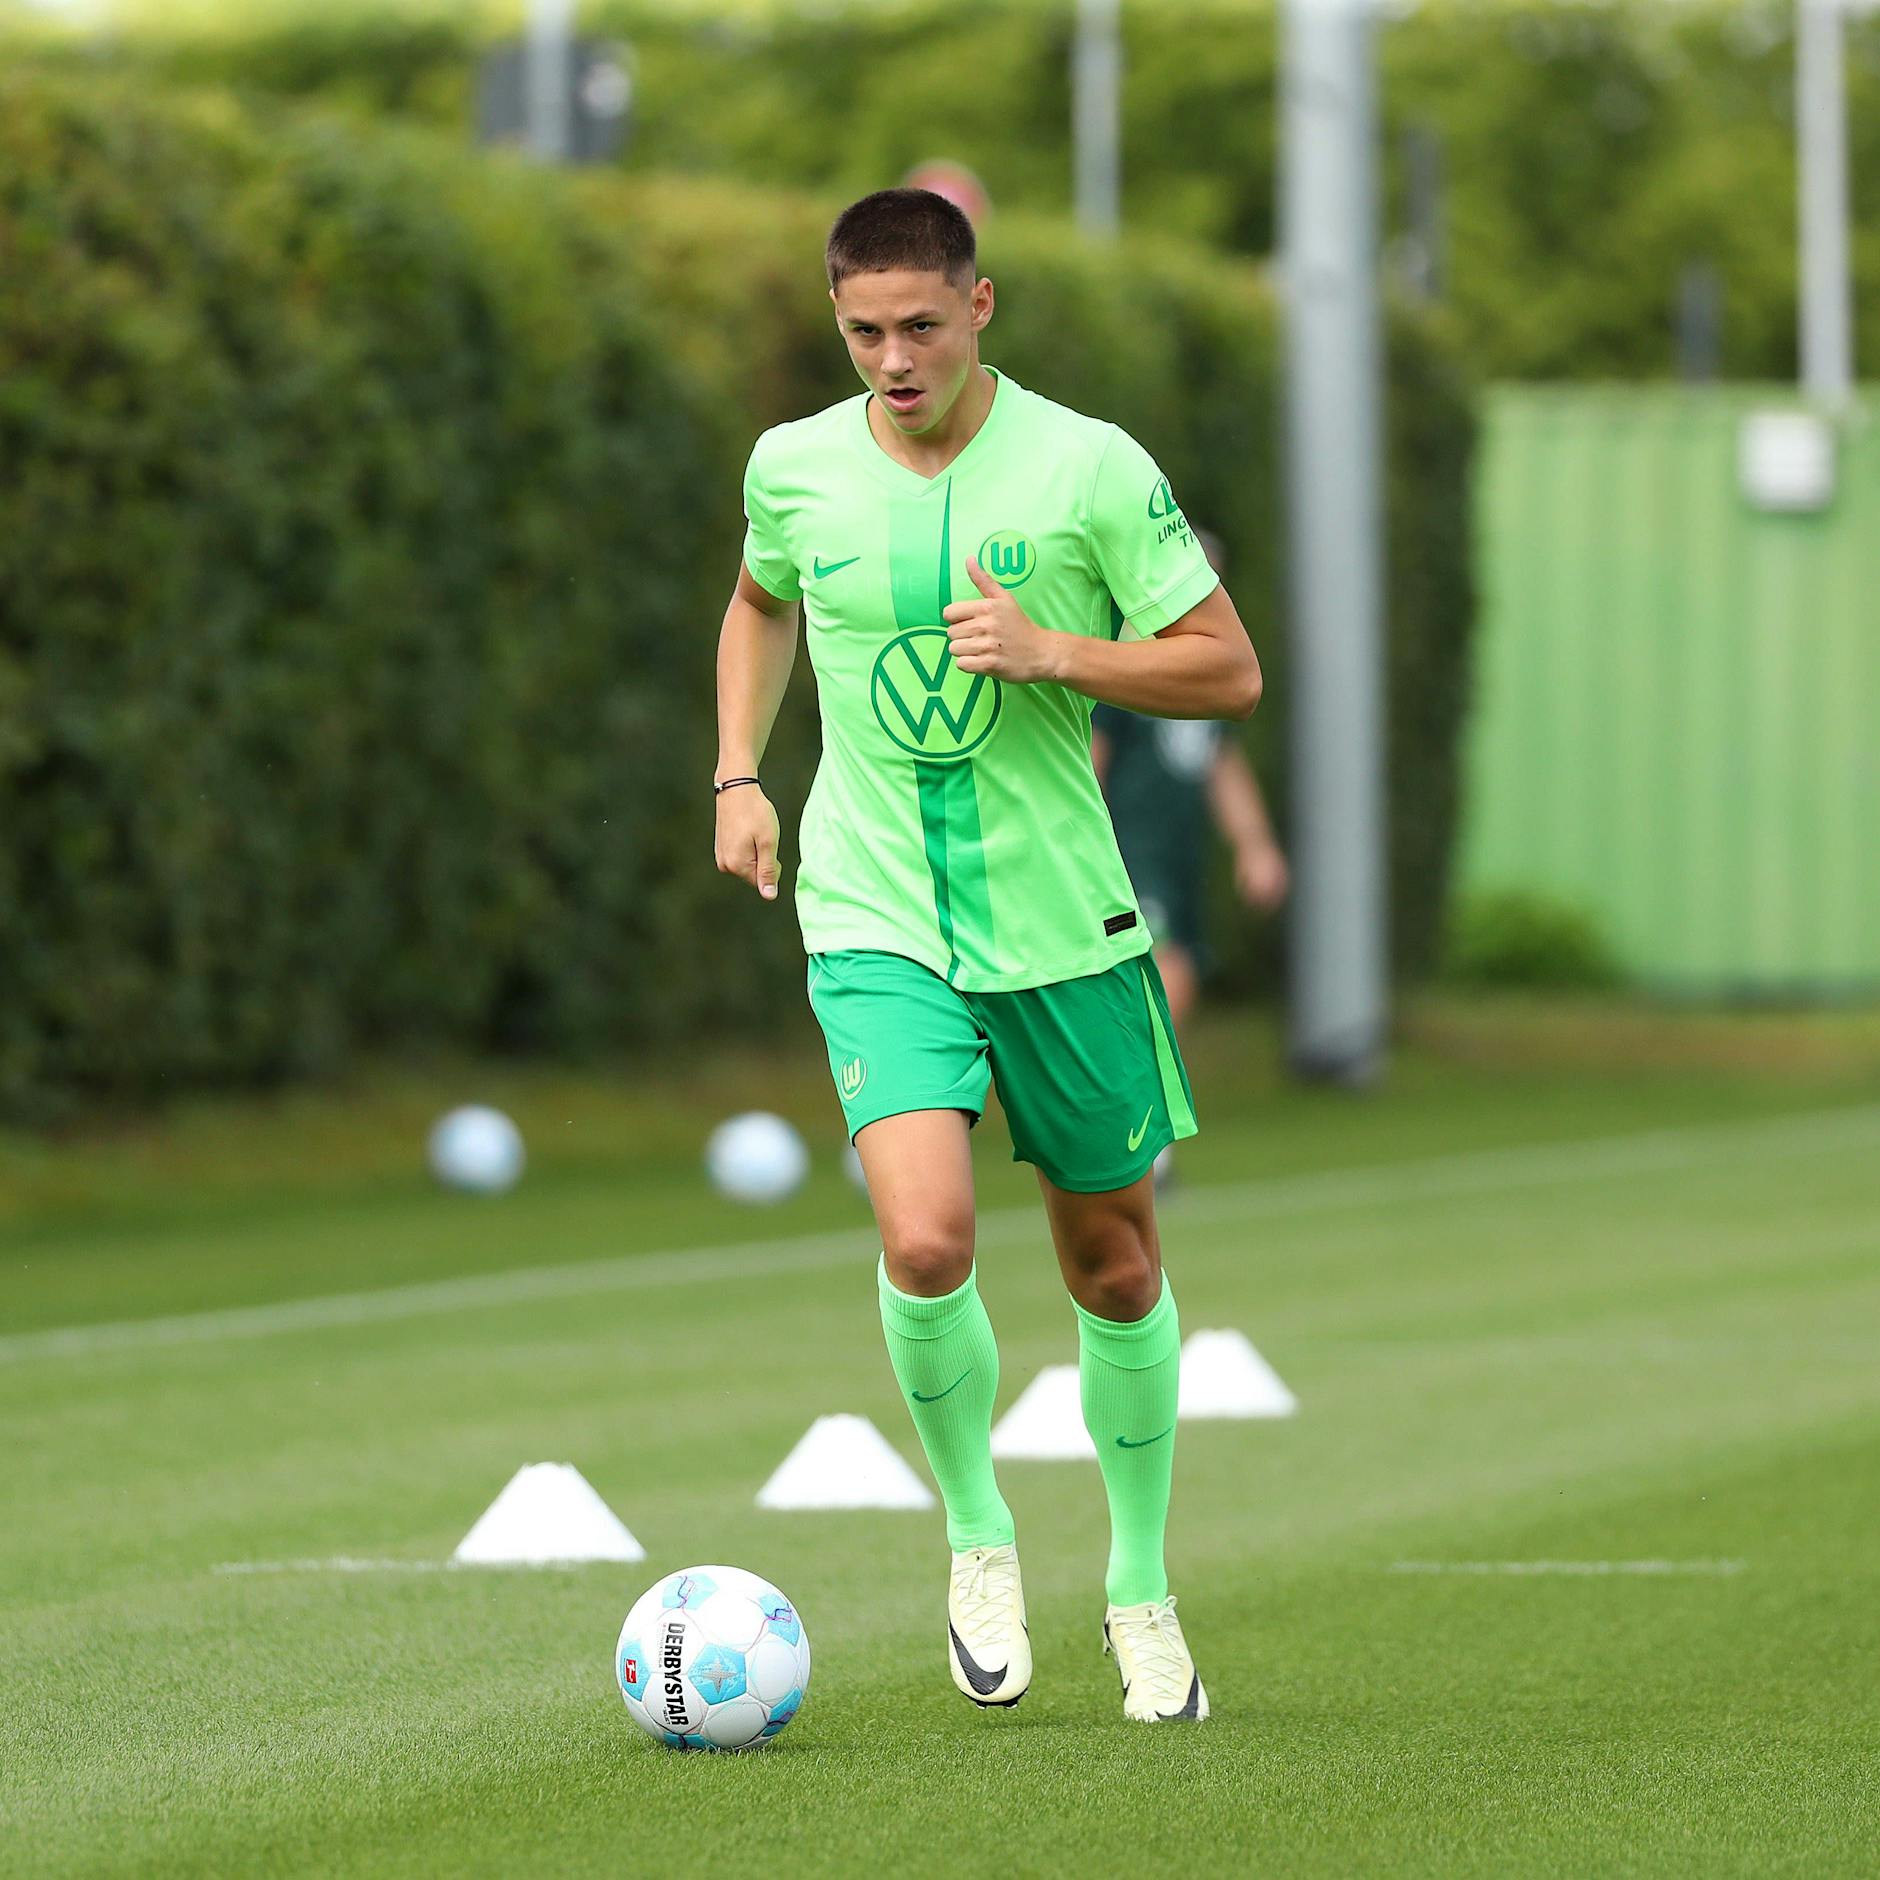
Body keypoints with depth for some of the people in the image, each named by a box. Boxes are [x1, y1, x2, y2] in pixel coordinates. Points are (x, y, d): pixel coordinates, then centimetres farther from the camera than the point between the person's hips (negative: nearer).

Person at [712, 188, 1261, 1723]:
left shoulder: (1091, 468, -8)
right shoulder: (794, 470, 0)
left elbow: (1230, 671, -5)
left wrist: (1053, 651, -19)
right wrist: (740, 776, 12)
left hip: (1065, 922, 0)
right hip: (877, 921, 0)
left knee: (1115, 1267, 9)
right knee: (926, 1244, -21)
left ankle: (1142, 1586, 31)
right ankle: (977, 1534, 5)